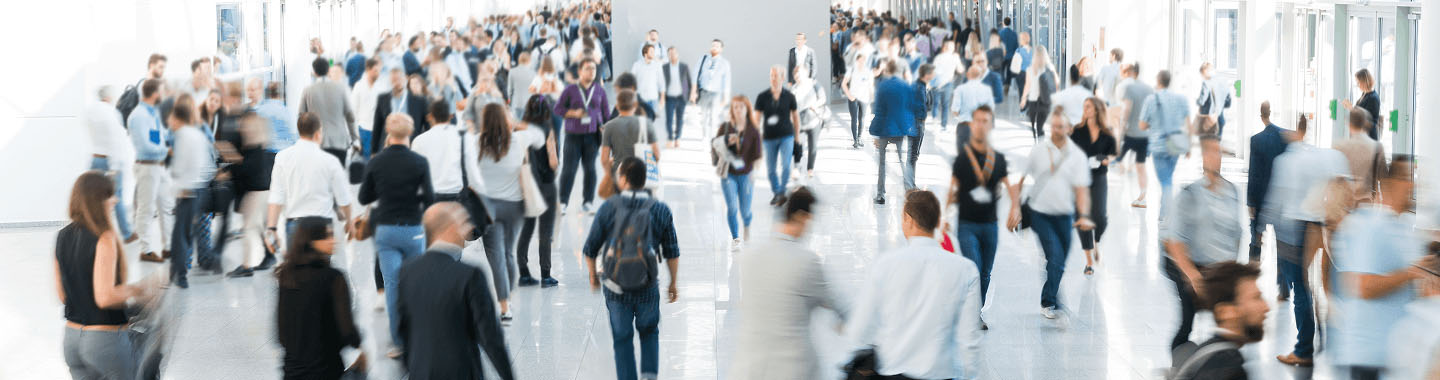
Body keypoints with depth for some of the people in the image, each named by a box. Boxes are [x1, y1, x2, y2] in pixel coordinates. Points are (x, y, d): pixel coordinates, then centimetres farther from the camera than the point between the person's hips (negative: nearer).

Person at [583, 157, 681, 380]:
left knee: (622, 339, 17)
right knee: (649, 332, 24)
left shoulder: (609, 208, -9)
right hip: (648, 288, 1)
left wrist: (593, 276, 15)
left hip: (616, 288, -1)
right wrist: (674, 283, 14)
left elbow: (590, 250, -3)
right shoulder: (661, 210, -6)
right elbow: (672, 253, 0)